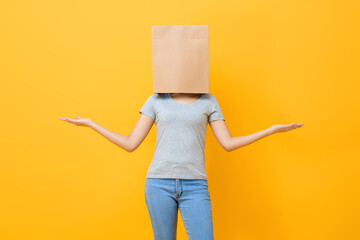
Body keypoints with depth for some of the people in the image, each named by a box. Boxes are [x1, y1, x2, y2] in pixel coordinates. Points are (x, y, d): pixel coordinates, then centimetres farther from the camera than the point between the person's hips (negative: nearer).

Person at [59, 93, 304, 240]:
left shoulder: (208, 101, 10)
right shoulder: (156, 101, 8)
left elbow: (228, 143, 6)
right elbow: (130, 143, 7)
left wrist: (272, 130, 4)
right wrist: (90, 124, 8)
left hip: (195, 186, 0)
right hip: (159, 183, 0)